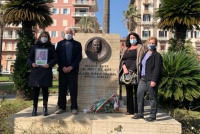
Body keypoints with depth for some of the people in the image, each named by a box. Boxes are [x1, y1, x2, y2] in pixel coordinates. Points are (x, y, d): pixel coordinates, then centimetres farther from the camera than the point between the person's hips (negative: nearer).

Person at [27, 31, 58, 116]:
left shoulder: (51, 47, 9)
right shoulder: (35, 46, 13)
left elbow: (55, 59, 3)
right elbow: (29, 58, 12)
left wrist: (49, 64, -14)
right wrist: (32, 63, -9)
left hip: (46, 72, -1)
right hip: (35, 72, 1)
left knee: (45, 90, 4)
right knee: (36, 90, 5)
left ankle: (45, 107, 13)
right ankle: (34, 108, 14)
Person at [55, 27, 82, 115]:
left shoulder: (77, 44, 9)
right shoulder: (60, 43, 12)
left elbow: (79, 57, 1)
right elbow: (58, 56, 4)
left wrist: (71, 67, -10)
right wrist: (62, 67, -9)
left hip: (73, 70, -1)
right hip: (62, 69, 1)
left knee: (73, 89, -1)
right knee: (62, 89, 4)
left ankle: (74, 108, 5)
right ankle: (61, 107, 11)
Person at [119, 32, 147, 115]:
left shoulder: (140, 48, 5)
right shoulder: (127, 49, 21)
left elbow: (140, 60, -6)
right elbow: (122, 60, 12)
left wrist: (132, 70, -14)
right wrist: (124, 68, -8)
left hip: (136, 73, -5)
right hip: (127, 73, 5)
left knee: (137, 91, -3)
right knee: (129, 91, 8)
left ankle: (137, 110, 4)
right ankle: (130, 109, 15)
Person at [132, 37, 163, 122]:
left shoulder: (157, 55, -6)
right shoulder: (145, 54, 19)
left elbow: (157, 69, -14)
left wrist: (154, 80, -20)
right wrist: (140, 76, 14)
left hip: (151, 80, -8)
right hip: (143, 79, 8)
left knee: (152, 98, 1)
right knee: (139, 95, 8)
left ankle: (153, 115, 13)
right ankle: (140, 114, 20)